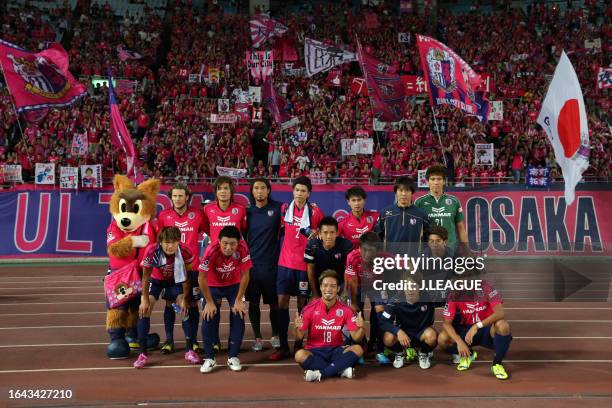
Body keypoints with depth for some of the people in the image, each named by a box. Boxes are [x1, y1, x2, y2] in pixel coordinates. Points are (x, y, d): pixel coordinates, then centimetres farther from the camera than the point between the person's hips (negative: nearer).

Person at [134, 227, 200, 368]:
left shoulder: (185, 251, -32)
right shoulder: (151, 250, -35)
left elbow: (186, 277, -16)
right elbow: (145, 276, -19)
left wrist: (184, 299, -13)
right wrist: (145, 299, -16)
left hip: (175, 280, 1)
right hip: (155, 280, 0)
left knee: (186, 308, -9)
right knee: (144, 310, -15)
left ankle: (189, 350, 5)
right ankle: (143, 354, -5)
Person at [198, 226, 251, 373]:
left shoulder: (242, 249, -30)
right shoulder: (211, 251, -34)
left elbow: (245, 275, -17)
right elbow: (202, 278, -23)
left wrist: (238, 300, -13)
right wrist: (209, 302, -15)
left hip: (234, 285, 1)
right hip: (213, 286, -1)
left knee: (238, 317, -7)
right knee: (209, 318, -10)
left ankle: (233, 357, 9)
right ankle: (209, 358, 6)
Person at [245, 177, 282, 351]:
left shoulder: (277, 208, -3)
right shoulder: (247, 211, 4)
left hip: (271, 263, -2)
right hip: (251, 263, 2)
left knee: (274, 302, 8)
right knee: (253, 303, 7)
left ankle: (275, 335, 27)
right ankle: (257, 338, 23)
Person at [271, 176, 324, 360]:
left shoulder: (315, 212, -5)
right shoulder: (285, 208, 3)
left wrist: (316, 234, -11)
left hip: (304, 264, -2)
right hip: (285, 262, 3)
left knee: (302, 303, 6)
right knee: (282, 302, 1)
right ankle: (283, 346, 10)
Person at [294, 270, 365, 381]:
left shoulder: (345, 310, -3)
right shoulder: (310, 308, -7)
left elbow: (355, 338, -4)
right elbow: (300, 338, -4)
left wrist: (361, 327, -25)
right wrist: (297, 328, -26)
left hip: (336, 351, 2)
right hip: (315, 351, -1)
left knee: (358, 349, -25)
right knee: (300, 355, -32)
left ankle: (319, 373, -24)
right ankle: (341, 370, -23)